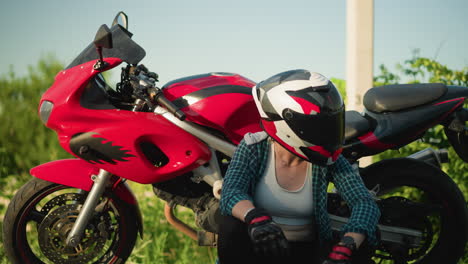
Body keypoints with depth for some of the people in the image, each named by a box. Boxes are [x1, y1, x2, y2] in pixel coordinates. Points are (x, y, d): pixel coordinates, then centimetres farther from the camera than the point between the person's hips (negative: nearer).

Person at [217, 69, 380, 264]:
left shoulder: (328, 161, -8)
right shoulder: (254, 148, -11)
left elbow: (365, 204, -20)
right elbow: (230, 193, -26)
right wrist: (255, 218, -50)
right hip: (260, 248, -1)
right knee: (232, 227, -33)